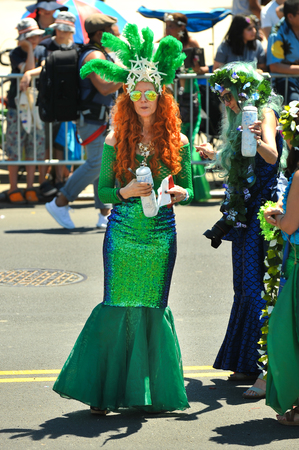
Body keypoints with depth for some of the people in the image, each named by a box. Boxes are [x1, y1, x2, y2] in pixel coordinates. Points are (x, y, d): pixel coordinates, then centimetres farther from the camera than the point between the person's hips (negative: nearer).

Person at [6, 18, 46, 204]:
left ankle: (30, 188, 11)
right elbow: (28, 69, -20)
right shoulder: (16, 54, -5)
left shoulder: (41, 51, 8)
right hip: (17, 106, -4)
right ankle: (13, 189, 6)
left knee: (35, 147, 4)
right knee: (14, 148, -1)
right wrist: (30, 49, -16)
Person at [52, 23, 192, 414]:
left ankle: (151, 392, 16)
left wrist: (182, 193, -12)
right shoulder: (116, 140, 2)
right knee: (118, 306, -2)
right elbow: (101, 190, 4)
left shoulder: (177, 141, 4)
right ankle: (104, 391, 8)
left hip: (161, 234, 1)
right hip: (123, 233, -1)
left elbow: (188, 187, 11)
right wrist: (124, 192, -16)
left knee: (153, 307, 4)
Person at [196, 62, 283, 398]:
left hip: (262, 212, -10)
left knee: (257, 289, -14)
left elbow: (272, 155, -27)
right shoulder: (242, 119, 20)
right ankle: (249, 364, 19)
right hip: (243, 213, 10)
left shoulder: (266, 112, -8)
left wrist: (257, 141, -46)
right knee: (245, 288, 12)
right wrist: (215, 155, 37)